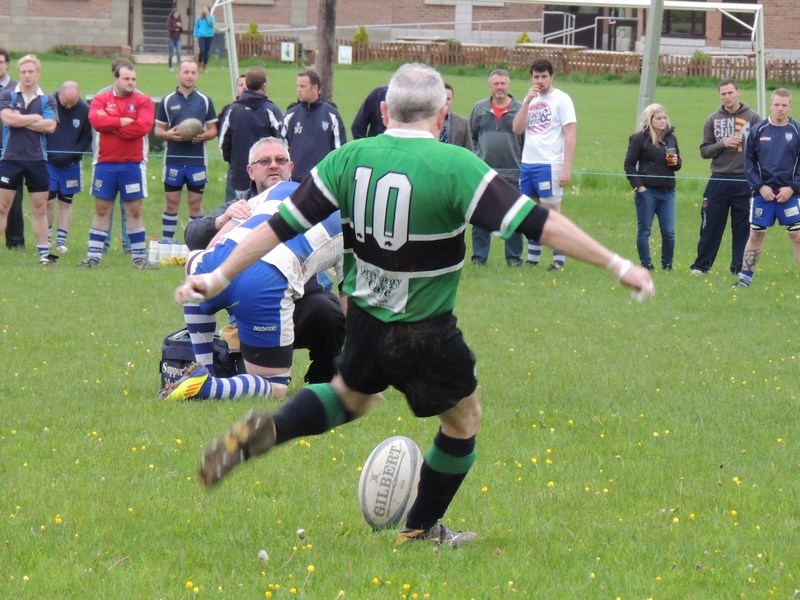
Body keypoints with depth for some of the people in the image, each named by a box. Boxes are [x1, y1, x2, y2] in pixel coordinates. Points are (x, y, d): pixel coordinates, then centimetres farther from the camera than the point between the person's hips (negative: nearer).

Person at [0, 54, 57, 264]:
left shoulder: (47, 100, 6)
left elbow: (50, 126, -9)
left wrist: (21, 120, -10)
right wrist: (35, 118, -7)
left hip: (37, 160, 2)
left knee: (40, 209, 6)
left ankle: (44, 252, 11)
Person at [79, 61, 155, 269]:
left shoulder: (143, 101, 1)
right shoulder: (101, 100, 4)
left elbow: (142, 126, -15)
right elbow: (96, 120, -14)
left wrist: (111, 125, -11)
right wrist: (122, 121, -14)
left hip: (132, 165, -1)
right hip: (105, 164, 1)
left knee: (134, 211, 4)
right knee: (101, 210, 6)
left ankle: (139, 257, 9)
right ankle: (93, 256, 10)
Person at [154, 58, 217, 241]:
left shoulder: (205, 101, 6)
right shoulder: (167, 101, 6)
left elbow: (213, 130, 8)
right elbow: (158, 130, 8)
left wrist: (204, 136, -14)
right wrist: (168, 134, -14)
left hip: (197, 160, 0)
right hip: (173, 159, 0)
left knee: (196, 204, 3)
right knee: (171, 203, 4)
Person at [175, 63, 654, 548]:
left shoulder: (349, 159, -6)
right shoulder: (456, 166, -19)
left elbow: (281, 225, -2)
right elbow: (539, 222, -20)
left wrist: (219, 278, 7)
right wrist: (617, 265, -15)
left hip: (364, 320, 5)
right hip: (426, 334, -5)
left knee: (350, 396, 31)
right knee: (464, 419, 19)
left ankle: (264, 432, 7)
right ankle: (422, 529, 29)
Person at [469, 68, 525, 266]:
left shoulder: (520, 109, -1)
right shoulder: (479, 109, 7)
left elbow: (527, 139, 2)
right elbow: (472, 135, 18)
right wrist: (476, 155, 11)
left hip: (512, 173, -2)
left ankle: (514, 256, 10)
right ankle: (479, 255, 9)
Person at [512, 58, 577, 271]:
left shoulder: (561, 100, -4)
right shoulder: (531, 99, 15)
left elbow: (570, 135, -8)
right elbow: (517, 129, 6)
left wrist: (566, 168, -16)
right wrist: (527, 101, -5)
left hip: (549, 165, -6)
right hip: (527, 163, 6)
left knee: (552, 210, -6)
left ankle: (559, 260, -3)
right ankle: (532, 259, 15)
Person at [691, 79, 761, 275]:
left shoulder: (753, 118, 1)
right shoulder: (713, 120, 7)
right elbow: (704, 150, 5)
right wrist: (722, 144, -11)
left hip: (745, 182, -1)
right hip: (718, 181, 1)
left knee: (743, 228, 4)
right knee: (710, 226, 4)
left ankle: (739, 267, 11)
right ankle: (701, 265, 12)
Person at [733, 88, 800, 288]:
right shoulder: (758, 131, 2)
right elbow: (749, 162, 4)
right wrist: (760, 186, -6)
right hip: (763, 194, 1)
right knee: (756, 235, 6)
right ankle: (745, 278, 14)